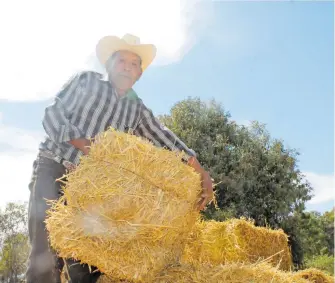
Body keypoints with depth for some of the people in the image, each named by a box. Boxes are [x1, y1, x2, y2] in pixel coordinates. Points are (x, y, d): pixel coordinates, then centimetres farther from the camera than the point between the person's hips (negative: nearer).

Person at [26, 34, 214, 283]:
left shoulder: (138, 109, 12)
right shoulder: (87, 80, 4)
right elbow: (52, 114, -5)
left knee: (87, 260, -1)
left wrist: (202, 175, -11)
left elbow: (166, 140, 1)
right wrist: (83, 145, -22)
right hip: (53, 170, -3)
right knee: (46, 256, -15)